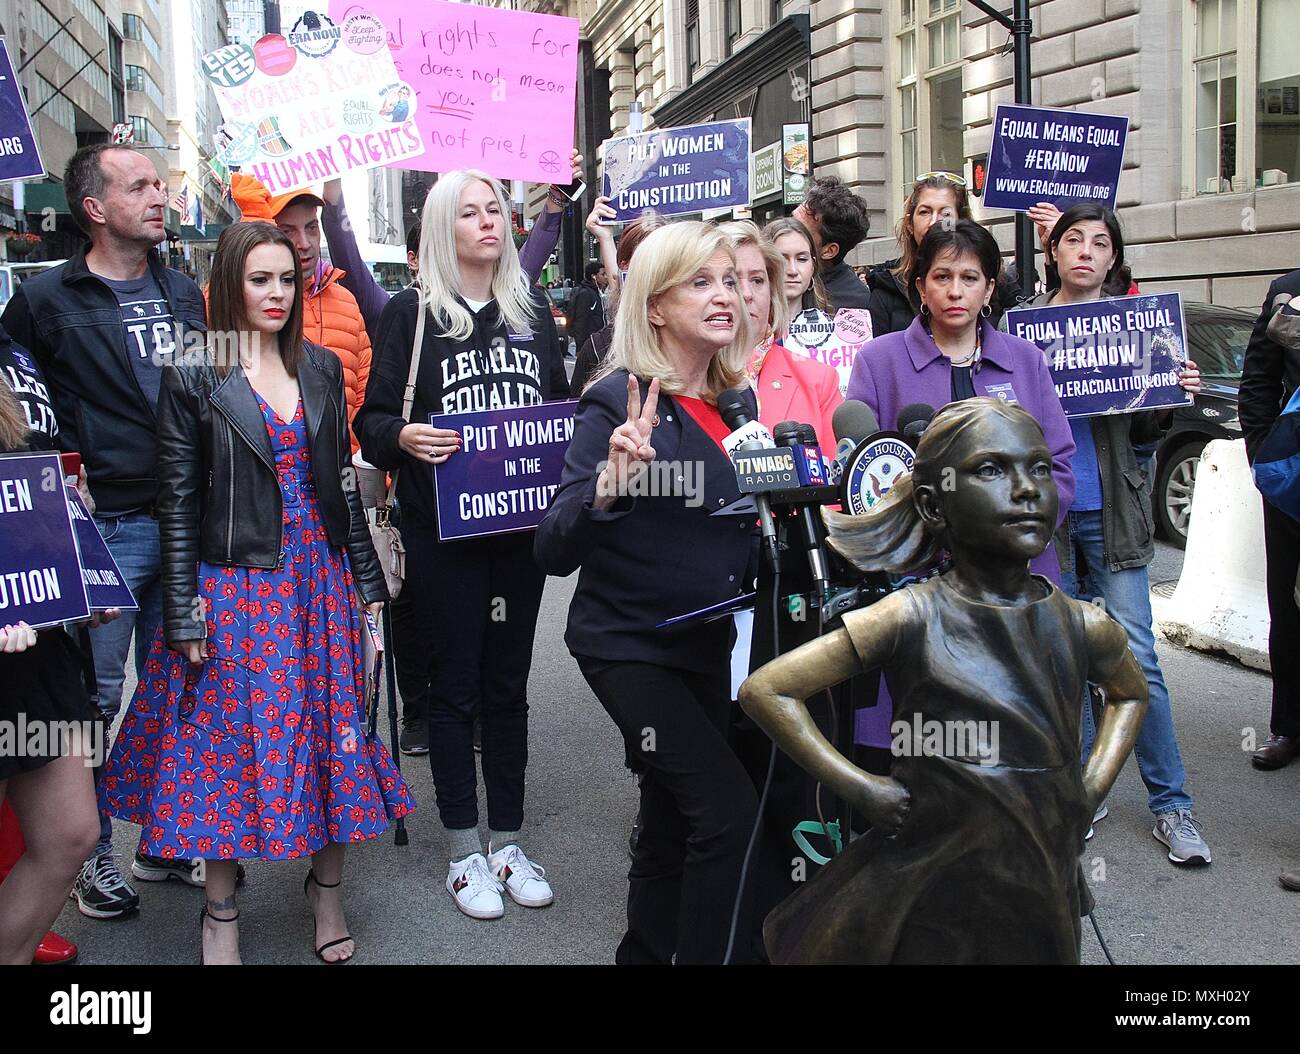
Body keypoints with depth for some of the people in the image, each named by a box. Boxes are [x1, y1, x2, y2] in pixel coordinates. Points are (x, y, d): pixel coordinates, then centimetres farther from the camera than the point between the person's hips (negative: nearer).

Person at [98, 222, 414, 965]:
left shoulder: (321, 368, 7)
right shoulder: (195, 381, -5)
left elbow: (343, 480, 10)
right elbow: (179, 503, -6)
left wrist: (368, 582, 8)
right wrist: (185, 616, -9)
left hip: (320, 577, 4)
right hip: (236, 587, -3)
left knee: (331, 729, 8)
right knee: (231, 738, 4)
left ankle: (328, 893, 25)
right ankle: (221, 911, 21)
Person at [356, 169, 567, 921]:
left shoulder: (532, 309, 9)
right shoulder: (413, 313, -2)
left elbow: (561, 401, 16)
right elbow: (373, 419, -4)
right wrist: (404, 436, -26)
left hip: (521, 526, 3)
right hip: (442, 531, -3)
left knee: (508, 684, 12)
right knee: (454, 686, 6)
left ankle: (508, 842, 24)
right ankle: (464, 851, 18)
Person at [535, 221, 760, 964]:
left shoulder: (736, 403, 3)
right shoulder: (620, 401, -17)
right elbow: (555, 553, -23)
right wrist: (609, 484, -38)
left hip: (707, 644, 7)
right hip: (629, 644, -7)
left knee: (674, 828, 16)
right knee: (729, 810, -16)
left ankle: (646, 951, 35)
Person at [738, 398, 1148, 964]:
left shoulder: (1084, 626, -3)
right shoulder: (912, 620, -15)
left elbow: (1130, 693, 21)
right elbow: (765, 690, -12)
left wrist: (1093, 786, 6)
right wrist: (858, 788, -14)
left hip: (1045, 894, 4)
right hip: (930, 896, -4)